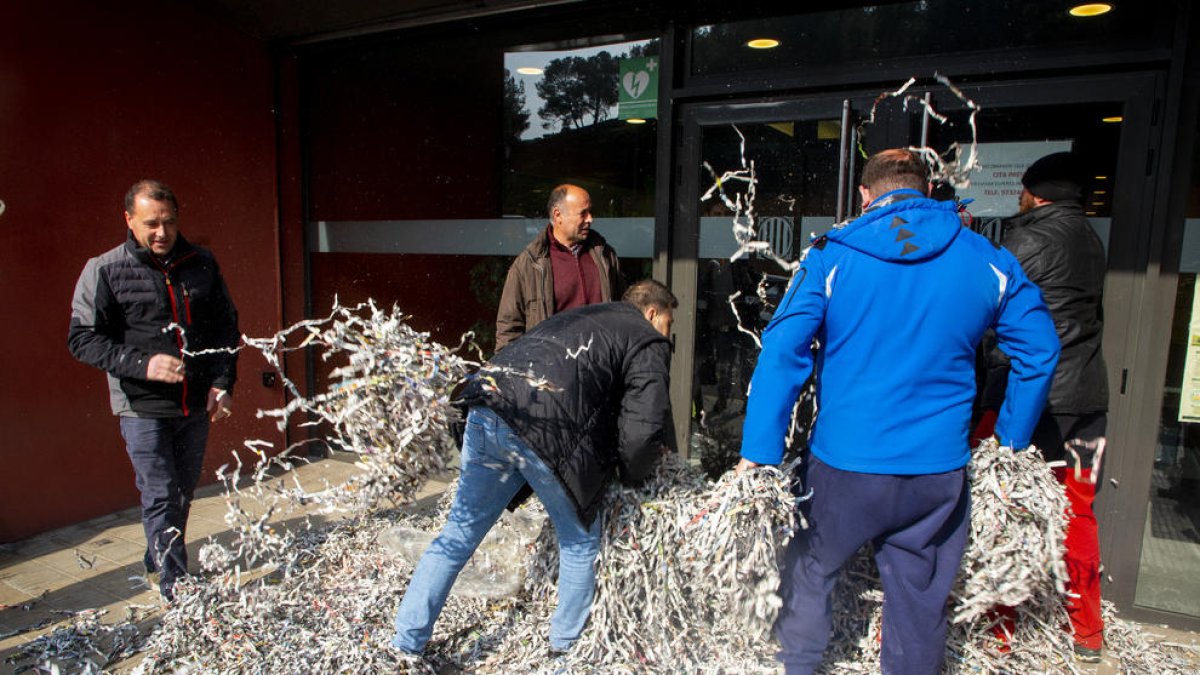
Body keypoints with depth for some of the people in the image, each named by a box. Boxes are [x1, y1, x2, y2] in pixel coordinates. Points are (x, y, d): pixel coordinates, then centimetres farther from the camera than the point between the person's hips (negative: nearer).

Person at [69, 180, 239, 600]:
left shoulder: (201, 265, 4)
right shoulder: (105, 271, -5)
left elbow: (227, 325, 9)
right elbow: (83, 339, -6)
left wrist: (223, 383, -1)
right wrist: (142, 364, -21)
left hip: (196, 406, 4)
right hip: (143, 408, -4)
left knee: (182, 494, 16)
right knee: (160, 498, -3)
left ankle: (158, 563, 38)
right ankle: (177, 591, 6)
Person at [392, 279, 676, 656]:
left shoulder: (581, 316, 32)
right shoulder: (649, 342, 11)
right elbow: (646, 426, -2)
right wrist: (631, 473, 18)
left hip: (487, 410, 6)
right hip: (547, 432, -6)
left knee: (460, 530, 18)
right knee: (580, 540, 18)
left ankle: (407, 642, 25)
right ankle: (568, 642, 35)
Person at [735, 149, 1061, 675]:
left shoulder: (832, 258, -8)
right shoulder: (989, 262, 1)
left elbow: (781, 354, -15)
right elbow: (1039, 349, 8)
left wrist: (758, 453, -12)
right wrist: (1012, 439, 17)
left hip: (843, 467, -2)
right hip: (939, 473, 3)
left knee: (809, 573, 20)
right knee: (920, 602, 19)